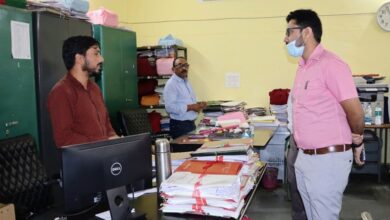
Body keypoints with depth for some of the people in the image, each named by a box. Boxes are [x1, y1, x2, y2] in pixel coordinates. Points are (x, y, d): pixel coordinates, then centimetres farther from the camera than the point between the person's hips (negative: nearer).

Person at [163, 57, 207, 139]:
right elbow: (170, 107, -25)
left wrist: (197, 105, 5)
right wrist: (191, 107, -22)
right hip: (179, 126, -9)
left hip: (191, 123, 9)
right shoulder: (171, 84, -15)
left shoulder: (186, 82, 14)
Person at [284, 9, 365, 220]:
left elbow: (356, 113, -13)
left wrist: (357, 141, 3)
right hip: (304, 157, 8)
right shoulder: (303, 67, 10)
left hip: (328, 159, -8)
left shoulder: (330, 64, -17)